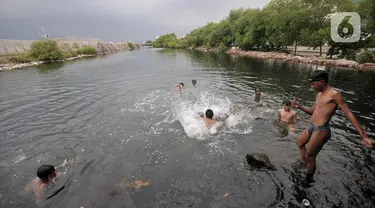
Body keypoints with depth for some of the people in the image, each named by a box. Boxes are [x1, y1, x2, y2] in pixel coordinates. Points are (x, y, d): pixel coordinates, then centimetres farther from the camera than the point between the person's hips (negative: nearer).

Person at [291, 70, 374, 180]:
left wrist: (364, 136, -14)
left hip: (321, 130, -9)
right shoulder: (319, 94, 13)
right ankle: (304, 165, 39)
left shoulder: (334, 94, -12)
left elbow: (349, 114, -13)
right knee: (299, 142, 26)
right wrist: (299, 107, 5)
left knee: (310, 156, 1)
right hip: (313, 127, 9)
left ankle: (308, 179, 20)